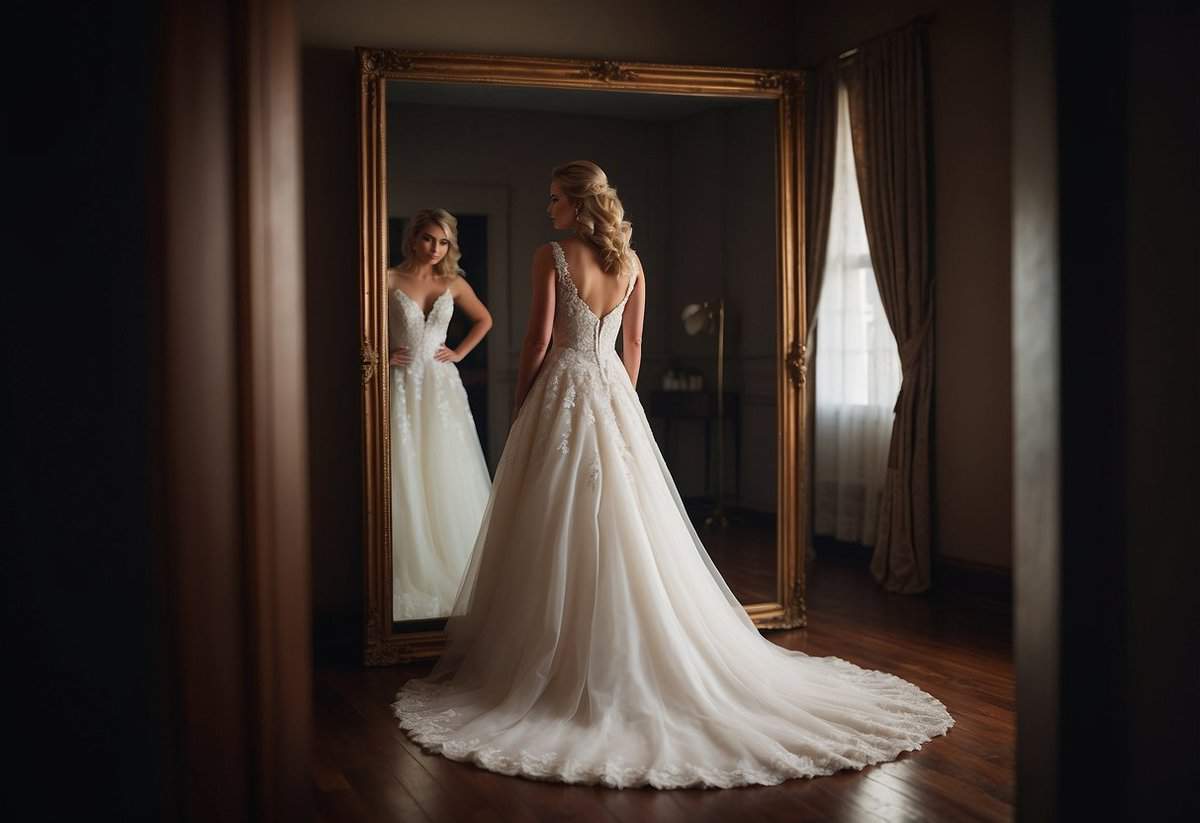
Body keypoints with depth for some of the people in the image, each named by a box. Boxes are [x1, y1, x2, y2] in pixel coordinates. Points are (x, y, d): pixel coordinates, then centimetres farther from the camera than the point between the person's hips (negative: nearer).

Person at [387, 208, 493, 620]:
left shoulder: (453, 284, 7)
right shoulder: (389, 280, -3)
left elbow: (484, 319, 22)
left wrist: (460, 352, 10)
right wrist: (382, 355, -8)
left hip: (442, 387, 3)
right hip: (403, 387, -3)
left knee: (449, 481, 5)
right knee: (406, 482, -2)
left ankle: (452, 574, 15)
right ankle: (409, 579, 5)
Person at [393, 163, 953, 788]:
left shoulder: (551, 257, -9)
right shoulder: (630, 261, 8)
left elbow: (538, 341, -10)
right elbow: (634, 345, 12)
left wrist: (521, 404, 2)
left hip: (561, 392, -5)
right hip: (613, 393, 5)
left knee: (559, 536, 1)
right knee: (625, 528, 9)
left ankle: (560, 665, 7)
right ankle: (643, 660, 15)